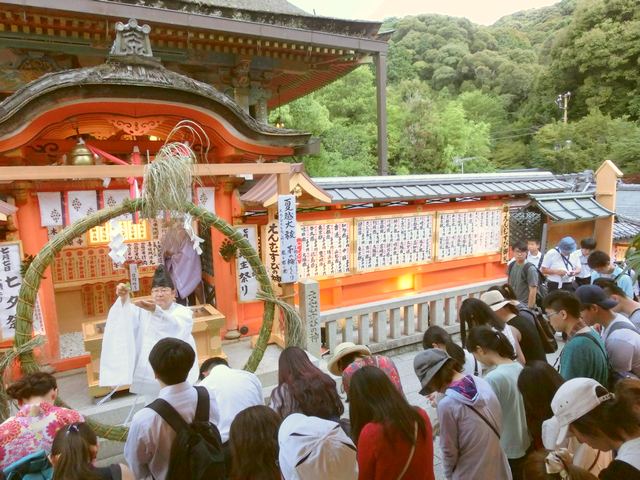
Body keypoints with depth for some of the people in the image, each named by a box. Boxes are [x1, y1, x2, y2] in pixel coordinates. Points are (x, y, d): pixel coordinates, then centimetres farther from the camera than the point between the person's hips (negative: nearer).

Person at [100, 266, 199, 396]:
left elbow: (175, 328, -29)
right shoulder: (144, 310, 9)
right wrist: (124, 298, -32)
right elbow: (128, 318, -12)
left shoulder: (183, 312, -6)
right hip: (151, 373, 4)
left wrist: (156, 311, -47)